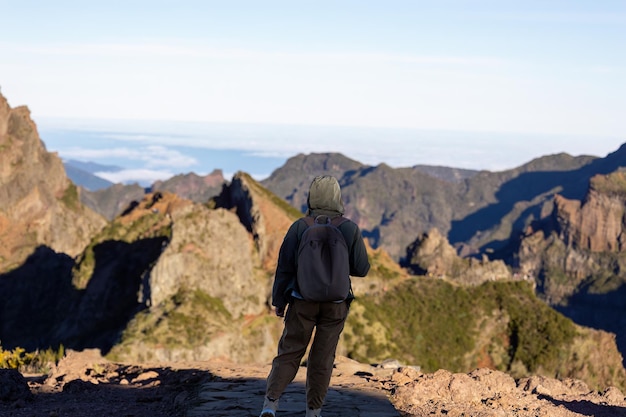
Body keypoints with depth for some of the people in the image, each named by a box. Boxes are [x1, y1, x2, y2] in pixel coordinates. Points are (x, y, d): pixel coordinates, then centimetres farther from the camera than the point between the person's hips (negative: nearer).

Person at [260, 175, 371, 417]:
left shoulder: (299, 228, -8)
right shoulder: (350, 229, -6)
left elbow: (284, 268, -6)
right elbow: (362, 269, -2)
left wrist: (278, 300, 4)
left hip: (302, 302, 0)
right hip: (335, 304, 1)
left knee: (289, 354, 8)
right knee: (322, 359, 11)